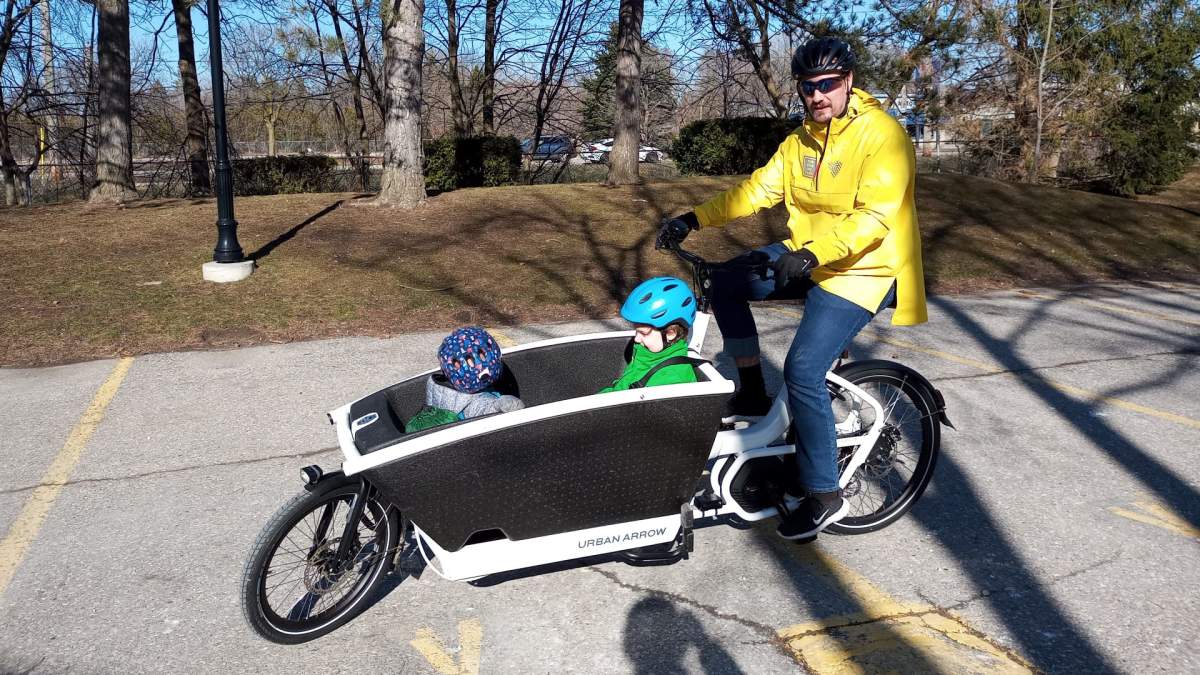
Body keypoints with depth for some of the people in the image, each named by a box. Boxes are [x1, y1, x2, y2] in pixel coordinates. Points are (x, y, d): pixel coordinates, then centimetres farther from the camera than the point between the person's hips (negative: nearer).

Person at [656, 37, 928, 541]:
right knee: (726, 282, -6)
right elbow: (757, 189, 2)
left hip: (861, 269, -8)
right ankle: (753, 393, 8)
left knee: (803, 372, -19)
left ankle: (824, 498, -3)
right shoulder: (799, 141, 7)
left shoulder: (881, 134, -17)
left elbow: (875, 216, -27)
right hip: (806, 257, 8)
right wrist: (694, 219, -9)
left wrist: (812, 254, -40)